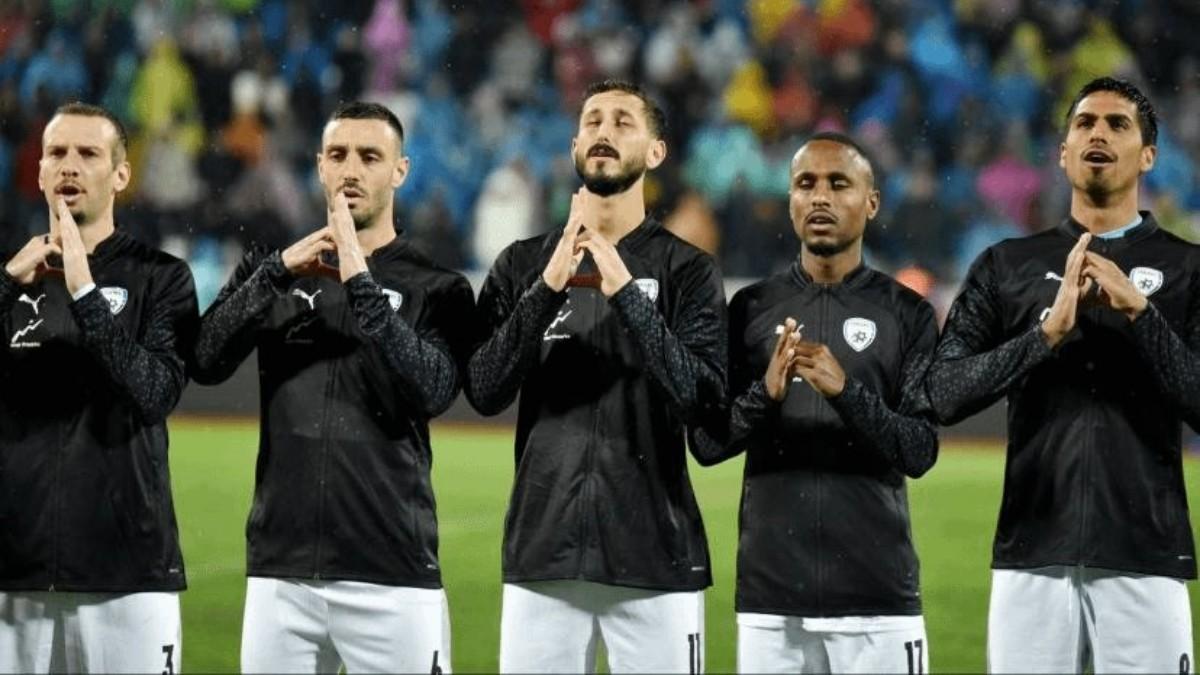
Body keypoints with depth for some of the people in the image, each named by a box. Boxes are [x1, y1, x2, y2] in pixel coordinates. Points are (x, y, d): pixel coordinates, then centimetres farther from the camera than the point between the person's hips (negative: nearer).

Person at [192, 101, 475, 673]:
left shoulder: (436, 288, 5)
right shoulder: (271, 269, 14)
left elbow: (431, 391, -13)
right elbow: (207, 362, -2)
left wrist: (361, 282, -17)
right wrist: (279, 272, -13)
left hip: (391, 575, -3)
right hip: (279, 569, 3)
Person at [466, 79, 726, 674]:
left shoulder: (687, 270, 3)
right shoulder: (522, 266, 10)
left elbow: (699, 396, -11)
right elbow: (485, 391, -3)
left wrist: (626, 292, -21)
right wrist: (548, 288, -15)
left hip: (655, 555, -2)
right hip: (542, 555, 2)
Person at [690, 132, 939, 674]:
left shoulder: (907, 314, 3)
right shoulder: (751, 309, 8)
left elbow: (920, 453, -5)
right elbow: (706, 443, 4)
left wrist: (846, 391, -21)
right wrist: (765, 395, -16)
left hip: (876, 594, -2)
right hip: (771, 594, 2)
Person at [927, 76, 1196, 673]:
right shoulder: (1005, 266, 12)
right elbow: (945, 395, 1)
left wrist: (1139, 312, -14)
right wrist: (1048, 332, -11)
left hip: (1144, 557, -1)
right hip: (1032, 556, 2)